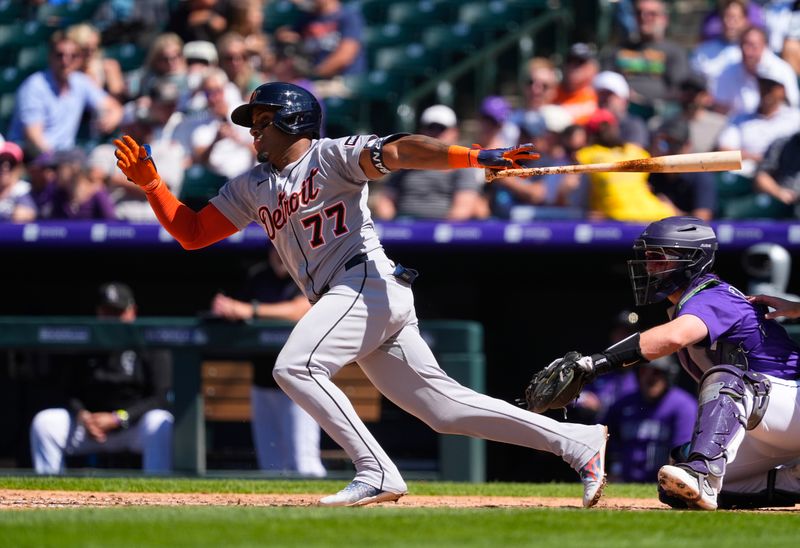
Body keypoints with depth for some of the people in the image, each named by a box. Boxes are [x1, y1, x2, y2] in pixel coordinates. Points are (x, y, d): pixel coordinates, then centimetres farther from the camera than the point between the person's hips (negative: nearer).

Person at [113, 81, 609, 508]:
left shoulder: (332, 156, 0)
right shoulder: (252, 189, 22)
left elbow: (398, 151, -16)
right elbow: (192, 233, 24)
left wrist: (479, 157, -30)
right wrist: (149, 182, 11)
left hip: (369, 280, -7)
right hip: (343, 301, 7)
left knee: (295, 367, -21)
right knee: (444, 407, 2)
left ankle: (377, 474, -22)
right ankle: (580, 443, 6)